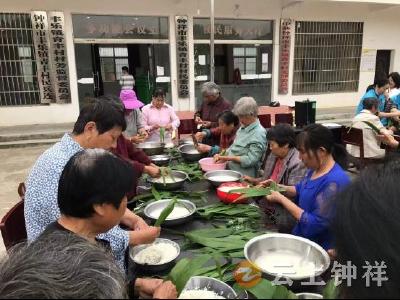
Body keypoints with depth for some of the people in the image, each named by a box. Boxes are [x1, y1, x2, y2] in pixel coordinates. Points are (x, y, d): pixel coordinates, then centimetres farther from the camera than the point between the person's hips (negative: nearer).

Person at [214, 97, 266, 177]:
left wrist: (229, 158, -15)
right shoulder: (243, 127, 14)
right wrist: (222, 155, 6)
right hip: (230, 169, 8)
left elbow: (250, 160, -16)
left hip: (244, 176, -7)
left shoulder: (259, 133, -13)